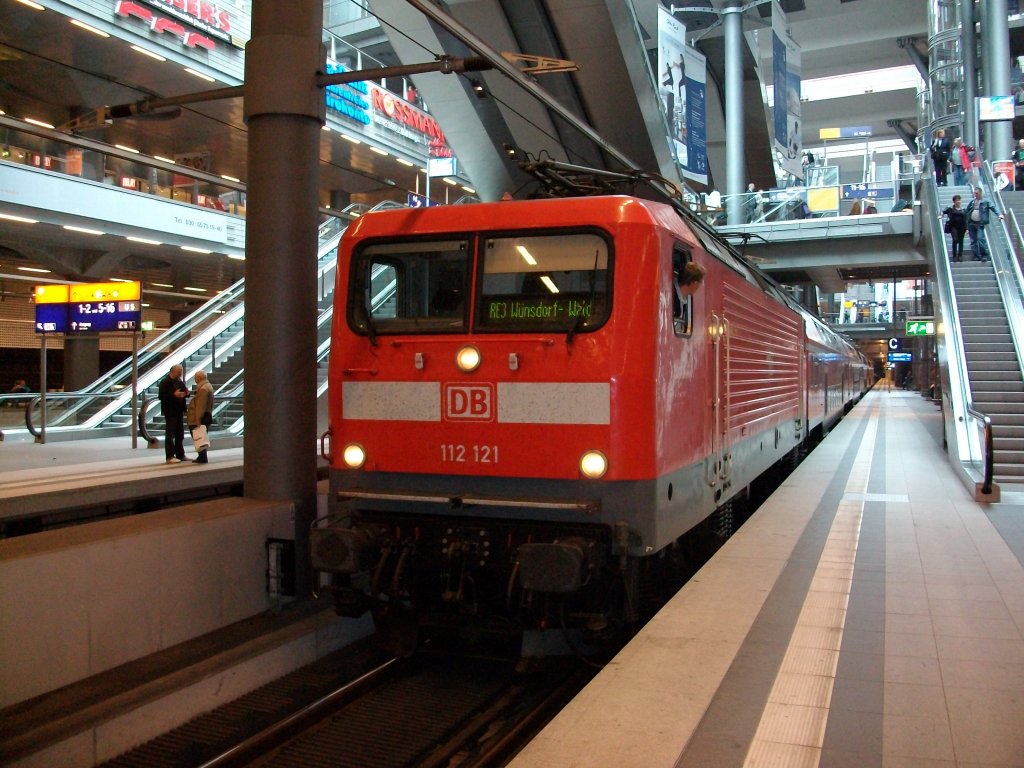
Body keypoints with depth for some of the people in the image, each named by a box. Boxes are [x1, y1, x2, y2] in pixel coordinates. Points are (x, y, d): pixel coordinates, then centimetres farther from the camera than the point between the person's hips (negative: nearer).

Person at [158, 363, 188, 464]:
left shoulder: (179, 381, 13)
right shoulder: (165, 382, -10)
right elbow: (161, 396, -17)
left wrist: (186, 393, -2)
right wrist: (174, 395, -26)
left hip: (179, 411, 8)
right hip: (170, 411, -8)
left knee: (180, 434, 12)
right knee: (170, 434, -4)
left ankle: (180, 455, 19)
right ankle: (170, 457, -2)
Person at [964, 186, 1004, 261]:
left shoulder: (985, 202, 2)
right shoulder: (971, 202, 14)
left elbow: (993, 208, -6)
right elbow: (966, 212, 16)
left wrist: (999, 214, -23)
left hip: (980, 224, -4)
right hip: (971, 223, 4)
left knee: (980, 239, -17)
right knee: (973, 241, 4)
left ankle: (985, 255, -7)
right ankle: (977, 256, 10)